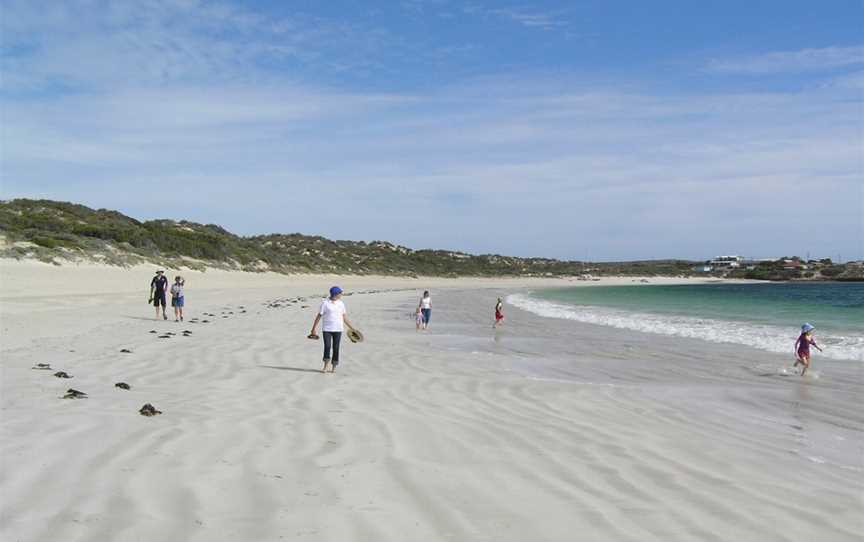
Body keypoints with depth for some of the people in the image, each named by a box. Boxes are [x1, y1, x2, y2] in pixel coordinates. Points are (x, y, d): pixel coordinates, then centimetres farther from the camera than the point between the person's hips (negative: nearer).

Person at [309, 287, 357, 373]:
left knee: (336, 348, 2)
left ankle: (334, 366, 11)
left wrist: (352, 328, 12)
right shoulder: (325, 303, -5)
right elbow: (319, 316, -2)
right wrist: (314, 328, -2)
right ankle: (326, 366, 2)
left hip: (338, 329, 3)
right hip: (327, 329, -3)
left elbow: (344, 317, 13)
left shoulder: (341, 304, 7)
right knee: (327, 347, -9)